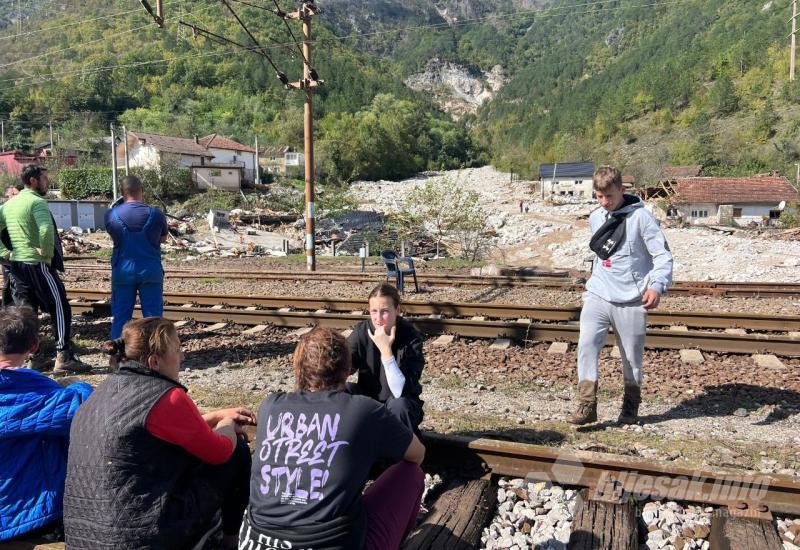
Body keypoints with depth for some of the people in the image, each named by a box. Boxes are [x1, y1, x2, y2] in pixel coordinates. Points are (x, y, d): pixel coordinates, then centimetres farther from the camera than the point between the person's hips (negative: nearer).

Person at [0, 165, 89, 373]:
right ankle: (64, 357, -3)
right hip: (38, 265, -8)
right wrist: (47, 254, -18)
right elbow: (46, 230, -30)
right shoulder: (37, 202, -13)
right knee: (60, 308, -2)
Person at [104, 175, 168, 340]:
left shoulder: (111, 214, -6)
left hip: (122, 272, 1)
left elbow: (114, 236, 9)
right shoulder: (156, 214, -8)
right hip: (151, 271, -1)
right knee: (153, 316, 6)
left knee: (120, 316, 9)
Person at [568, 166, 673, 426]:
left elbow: (663, 255, -10)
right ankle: (587, 405, -13)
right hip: (597, 296, 4)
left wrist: (657, 285, -26)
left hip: (630, 300, -4)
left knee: (632, 358, 7)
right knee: (587, 345, -16)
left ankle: (631, 406, 28)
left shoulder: (641, 217, -8)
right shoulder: (596, 218, 10)